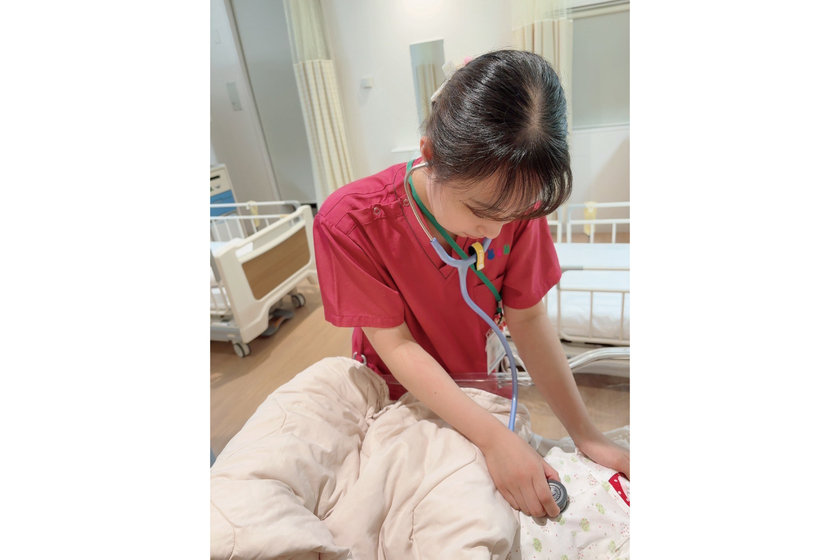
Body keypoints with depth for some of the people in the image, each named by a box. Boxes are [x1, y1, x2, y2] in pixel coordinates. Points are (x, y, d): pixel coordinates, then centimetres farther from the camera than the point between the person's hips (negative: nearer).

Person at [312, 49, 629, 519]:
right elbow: (395, 345, -28)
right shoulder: (349, 222, -32)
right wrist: (494, 437, -34)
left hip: (475, 386, 2)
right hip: (397, 394, -1)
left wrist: (587, 436, -18)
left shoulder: (516, 201, -24)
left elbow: (528, 320, -18)